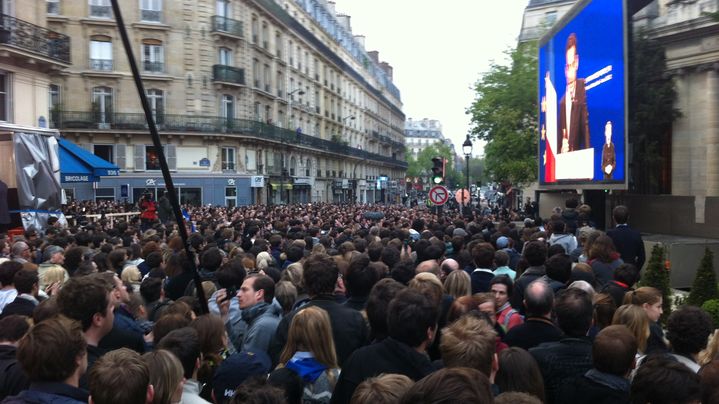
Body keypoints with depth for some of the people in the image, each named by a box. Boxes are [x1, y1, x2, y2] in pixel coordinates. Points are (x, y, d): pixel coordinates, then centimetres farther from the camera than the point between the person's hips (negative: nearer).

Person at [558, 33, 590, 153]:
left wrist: (587, 150, -13)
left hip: (578, 151, -4)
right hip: (563, 153, 4)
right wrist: (561, 147, -1)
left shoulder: (582, 87, -2)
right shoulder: (562, 100, 14)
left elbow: (586, 122, -8)